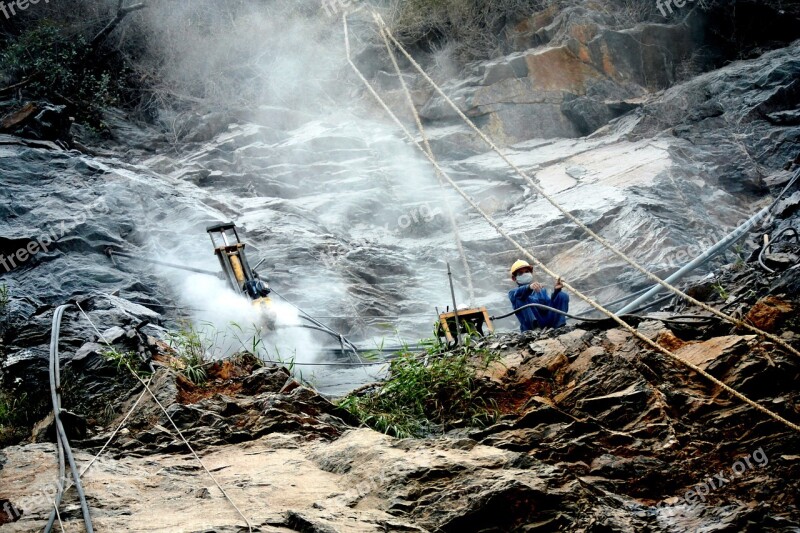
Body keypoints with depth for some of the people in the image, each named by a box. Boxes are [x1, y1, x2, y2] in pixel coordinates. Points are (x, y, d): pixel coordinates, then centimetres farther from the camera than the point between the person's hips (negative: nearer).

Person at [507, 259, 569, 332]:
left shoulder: (541, 290, 28)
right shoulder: (513, 292, 15)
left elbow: (549, 306, 7)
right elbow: (519, 293, -14)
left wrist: (556, 291, -11)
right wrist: (529, 287, -37)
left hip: (548, 322, 4)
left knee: (563, 296, -6)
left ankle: (559, 326, -23)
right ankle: (532, 326, -39)